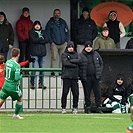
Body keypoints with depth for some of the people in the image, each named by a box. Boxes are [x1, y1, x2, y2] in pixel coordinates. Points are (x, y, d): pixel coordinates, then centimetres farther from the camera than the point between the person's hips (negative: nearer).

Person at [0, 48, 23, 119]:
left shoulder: (7, 62, 2)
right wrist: (21, 76, -2)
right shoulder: (17, 65, -19)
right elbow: (17, 78, -22)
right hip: (13, 87, -5)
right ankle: (16, 115, 28)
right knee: (20, 99, 20)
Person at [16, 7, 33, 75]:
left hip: (29, 41, 5)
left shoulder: (30, 22, 18)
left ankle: (27, 71, 7)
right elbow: (18, 32, -5)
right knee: (22, 55, -9)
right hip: (22, 41, -5)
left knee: (28, 56, 4)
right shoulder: (19, 21, 3)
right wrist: (25, 38, -13)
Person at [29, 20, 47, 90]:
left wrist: (38, 40, -7)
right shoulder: (31, 32, 4)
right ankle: (32, 83, -3)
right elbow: (34, 40, -12)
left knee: (42, 68, 4)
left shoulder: (43, 32, 16)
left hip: (42, 52, 4)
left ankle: (41, 83, 10)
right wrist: (42, 39, 0)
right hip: (35, 53, -4)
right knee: (34, 68, -10)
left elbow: (47, 40, 2)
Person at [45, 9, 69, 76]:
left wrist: (66, 40, 7)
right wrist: (51, 41, -6)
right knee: (54, 58, -9)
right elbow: (47, 33, 3)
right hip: (54, 44, -3)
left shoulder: (63, 22, 16)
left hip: (63, 44, 3)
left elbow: (67, 32, 19)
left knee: (62, 58, 0)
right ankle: (52, 72, -7)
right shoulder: (50, 23, 6)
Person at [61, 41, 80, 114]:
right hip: (66, 76, -3)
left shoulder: (76, 54, 18)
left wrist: (71, 61, -7)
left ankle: (75, 108, 9)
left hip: (74, 76, 3)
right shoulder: (64, 54, 6)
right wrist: (74, 65, -6)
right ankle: (63, 108, 1)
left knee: (76, 93, 0)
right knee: (65, 92, -5)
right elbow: (65, 63, -10)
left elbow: (79, 61, 0)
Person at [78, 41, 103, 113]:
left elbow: (101, 63, 17)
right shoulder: (81, 55, 2)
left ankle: (98, 107, 1)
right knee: (87, 93, 1)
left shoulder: (96, 54, 11)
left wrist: (100, 73, 5)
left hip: (95, 77, 2)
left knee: (97, 92, -2)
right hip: (86, 78, -2)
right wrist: (81, 76, -6)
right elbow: (77, 65, 2)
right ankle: (87, 108, 8)